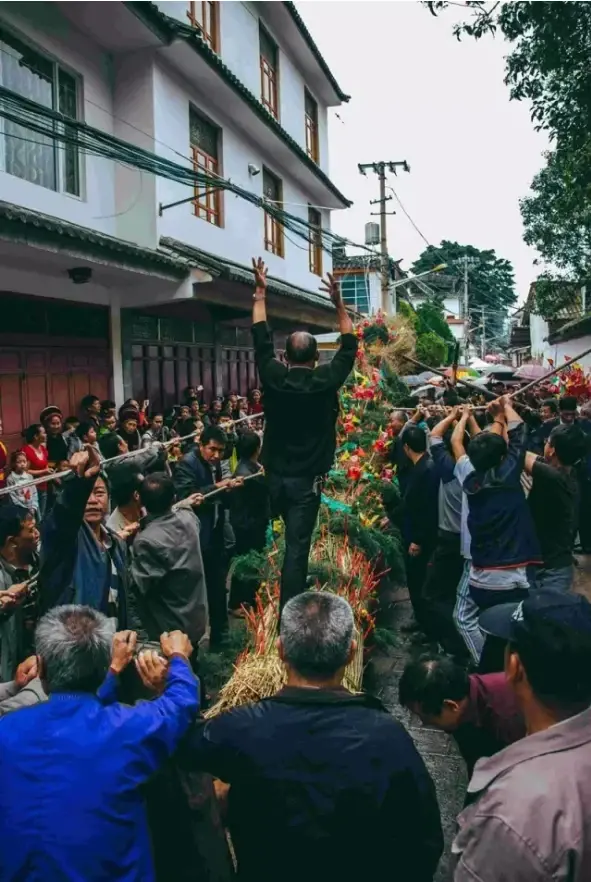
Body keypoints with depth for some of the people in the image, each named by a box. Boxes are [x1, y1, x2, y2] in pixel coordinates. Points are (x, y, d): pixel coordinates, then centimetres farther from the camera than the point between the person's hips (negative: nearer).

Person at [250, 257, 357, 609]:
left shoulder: (273, 376, -5)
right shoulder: (324, 381, -10)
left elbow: (261, 337, 8)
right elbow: (349, 346, 3)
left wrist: (261, 293, 15)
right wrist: (339, 304, 5)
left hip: (275, 475, 4)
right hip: (306, 478, -4)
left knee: (294, 539, 26)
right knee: (297, 547, -4)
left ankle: (296, 589, 40)